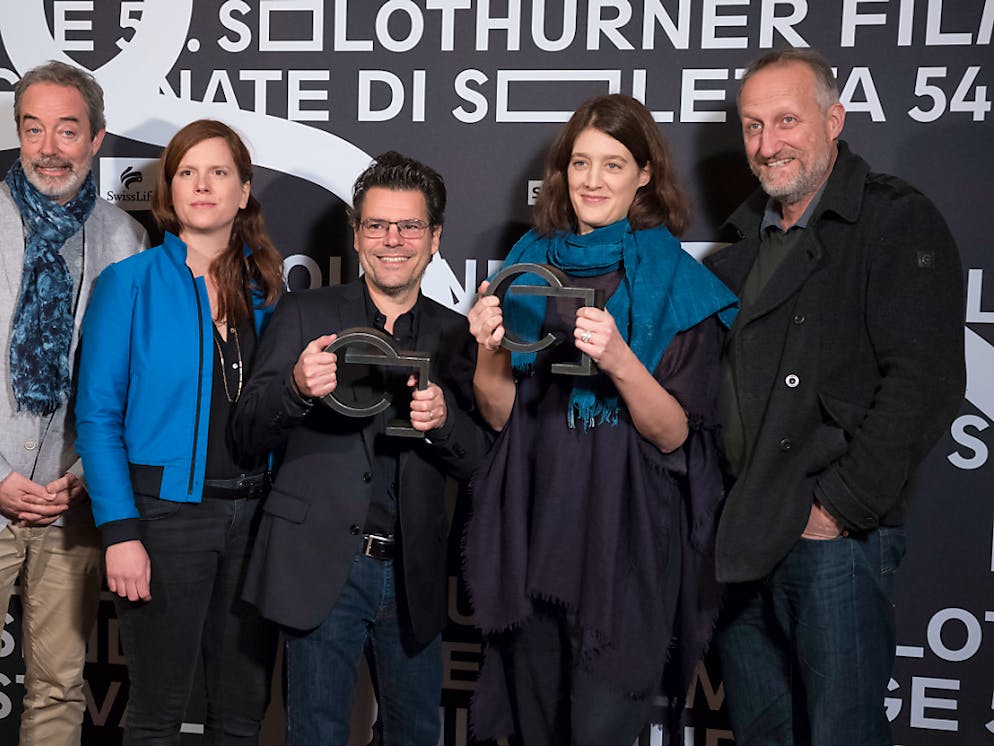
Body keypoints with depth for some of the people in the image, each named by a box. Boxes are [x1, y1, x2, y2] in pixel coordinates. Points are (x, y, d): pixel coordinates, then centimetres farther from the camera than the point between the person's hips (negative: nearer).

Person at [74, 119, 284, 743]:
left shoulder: (269, 288, 9)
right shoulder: (130, 282, -2)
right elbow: (98, 415, -5)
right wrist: (120, 531, -13)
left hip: (254, 513, 3)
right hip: (166, 509, -3)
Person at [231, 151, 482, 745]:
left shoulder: (456, 335, 7)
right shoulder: (305, 315, 2)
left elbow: (476, 462, 5)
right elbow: (250, 434, -1)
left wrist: (443, 420, -18)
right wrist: (296, 387, -23)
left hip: (413, 575, 2)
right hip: (322, 565, -2)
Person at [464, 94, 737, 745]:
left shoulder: (675, 284, -4)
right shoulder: (532, 263, 7)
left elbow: (674, 434, -10)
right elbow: (501, 415, 7)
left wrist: (619, 360, -27)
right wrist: (489, 352, -13)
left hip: (626, 542, -4)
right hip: (534, 534, 4)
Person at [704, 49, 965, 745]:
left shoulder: (900, 224, -5)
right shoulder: (746, 238, 17)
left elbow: (924, 381, -15)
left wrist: (839, 508, -16)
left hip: (837, 538, -7)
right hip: (740, 541, 7)